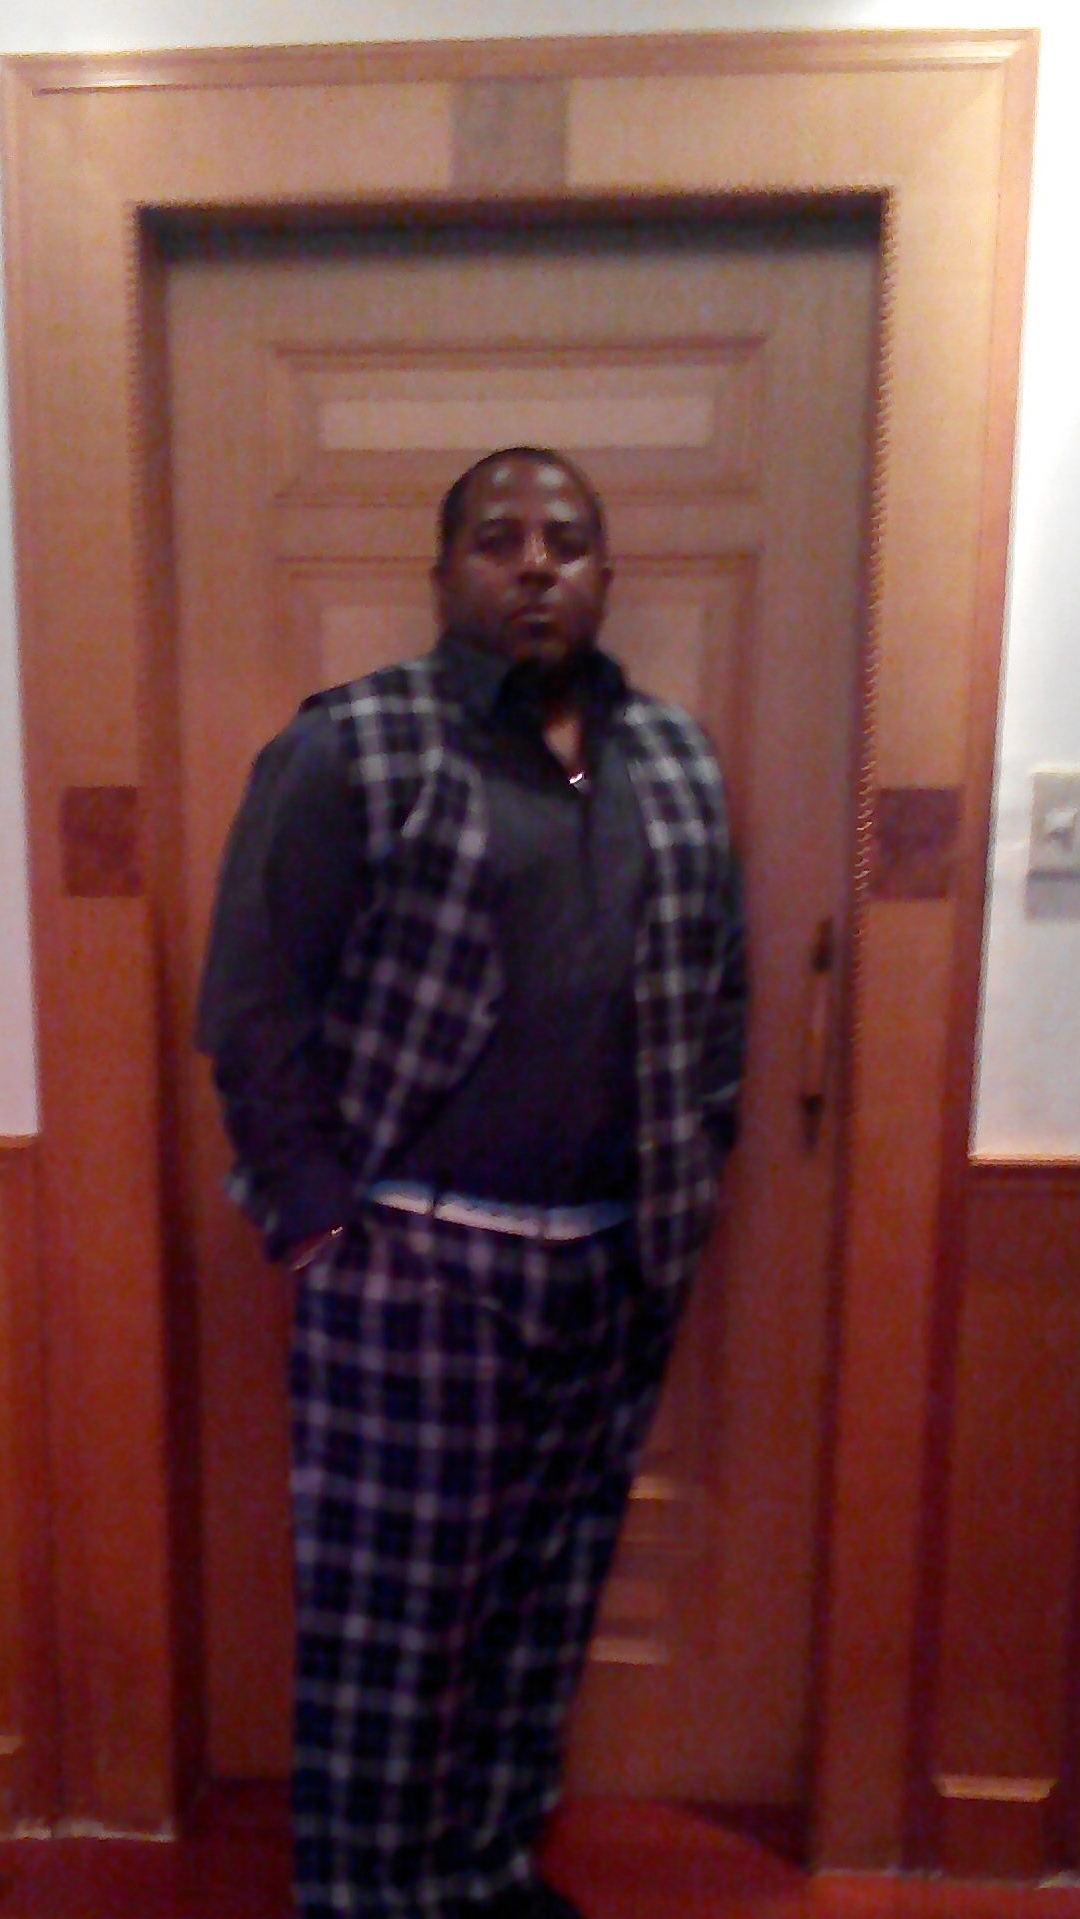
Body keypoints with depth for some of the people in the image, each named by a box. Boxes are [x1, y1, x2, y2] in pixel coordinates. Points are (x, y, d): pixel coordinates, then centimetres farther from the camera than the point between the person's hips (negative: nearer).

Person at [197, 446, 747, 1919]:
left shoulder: (677, 761, 9)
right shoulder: (349, 748, -8)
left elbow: (720, 992, 13)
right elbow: (252, 1001, -8)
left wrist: (687, 1197, 8)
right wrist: (318, 1215, -10)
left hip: (612, 1269, 5)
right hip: (411, 1258, -5)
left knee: (546, 1599, 19)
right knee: (387, 1612, 9)